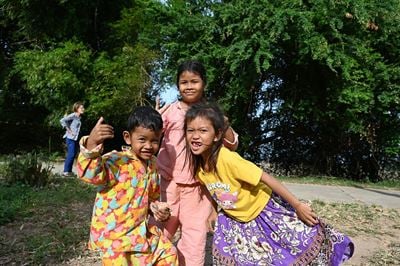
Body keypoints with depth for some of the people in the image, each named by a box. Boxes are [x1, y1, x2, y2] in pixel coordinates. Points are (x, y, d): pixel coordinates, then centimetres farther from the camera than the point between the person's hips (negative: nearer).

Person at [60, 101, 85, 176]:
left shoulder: (79, 117, 11)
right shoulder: (73, 115, -12)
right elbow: (62, 120, -22)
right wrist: (68, 130, -17)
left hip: (75, 138, 8)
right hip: (70, 138, -8)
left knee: (73, 154, 11)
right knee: (71, 154, -8)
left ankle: (69, 171, 19)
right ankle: (66, 171, 1)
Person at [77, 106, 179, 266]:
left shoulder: (152, 165, 3)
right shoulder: (117, 161, -20)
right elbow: (91, 174, -39)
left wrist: (157, 208, -1)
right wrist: (91, 144, -52)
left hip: (142, 230, 7)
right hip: (114, 234, -7)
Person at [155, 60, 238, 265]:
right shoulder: (170, 110, 0)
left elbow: (232, 145, 4)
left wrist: (225, 126, -16)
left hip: (196, 185, 0)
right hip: (168, 182, 0)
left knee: (194, 236, 9)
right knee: (161, 232, 12)